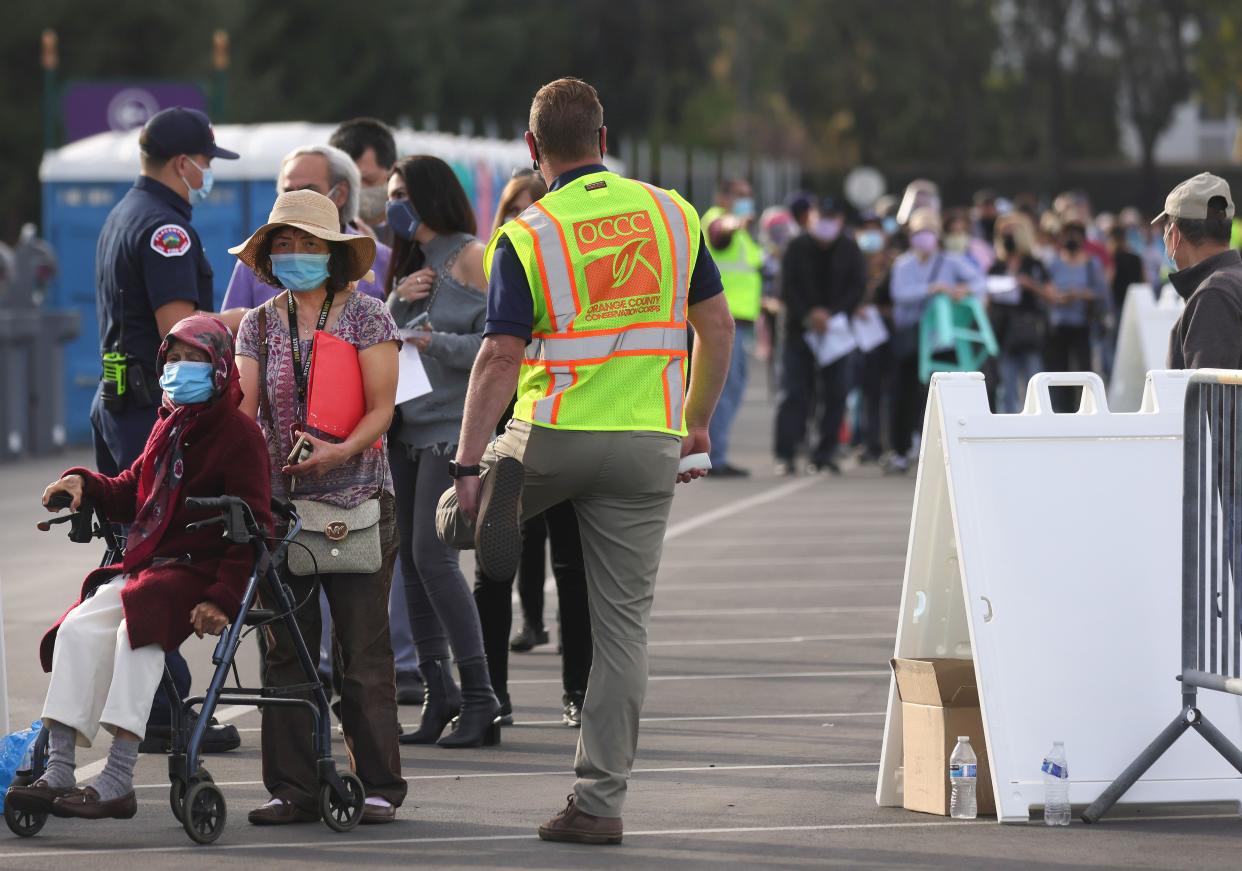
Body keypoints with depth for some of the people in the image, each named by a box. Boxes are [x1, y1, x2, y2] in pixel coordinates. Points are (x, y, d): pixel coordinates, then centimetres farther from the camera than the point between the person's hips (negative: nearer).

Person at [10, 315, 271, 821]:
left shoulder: (238, 433, -3)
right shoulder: (167, 427, 21)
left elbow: (252, 526, -10)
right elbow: (131, 494, 29)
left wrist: (224, 597, -19)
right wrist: (85, 484, 7)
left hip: (198, 571, -7)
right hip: (144, 565, 7)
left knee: (138, 631, -33)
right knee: (80, 628, -17)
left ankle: (118, 783, -36)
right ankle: (58, 774, -23)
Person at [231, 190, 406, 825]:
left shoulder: (367, 317, 1)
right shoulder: (258, 326, 11)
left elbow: (381, 407, -5)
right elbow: (243, 407, 4)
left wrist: (341, 451, -23)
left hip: (357, 499, -3)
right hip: (279, 502, 3)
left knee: (364, 647, -3)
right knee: (285, 648, 2)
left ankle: (378, 786, 3)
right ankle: (293, 788, 7)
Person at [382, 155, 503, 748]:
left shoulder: (472, 258, -4)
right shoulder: (411, 264, 19)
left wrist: (434, 342, -17)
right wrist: (396, 303, 0)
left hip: (452, 427, -8)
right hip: (405, 427, 8)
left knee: (433, 555, -15)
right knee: (411, 558, 3)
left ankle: (478, 695, -12)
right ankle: (437, 691, 8)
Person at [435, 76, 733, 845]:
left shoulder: (525, 238, -7)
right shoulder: (673, 214, 4)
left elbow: (500, 358, -12)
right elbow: (717, 327, 8)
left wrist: (469, 466, -10)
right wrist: (698, 423, 20)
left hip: (555, 436, -2)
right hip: (649, 447, 2)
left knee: (453, 514, 26)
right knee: (624, 624, 6)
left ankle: (498, 494, -8)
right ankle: (601, 801, 2)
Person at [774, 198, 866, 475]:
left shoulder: (849, 250, 4)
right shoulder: (797, 248, 1)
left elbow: (857, 287, -1)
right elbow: (787, 288, -4)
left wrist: (831, 314, -14)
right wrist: (807, 315, -17)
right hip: (799, 329, -2)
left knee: (835, 394, 0)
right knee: (794, 392, -7)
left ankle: (824, 454, 6)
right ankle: (785, 454, -8)